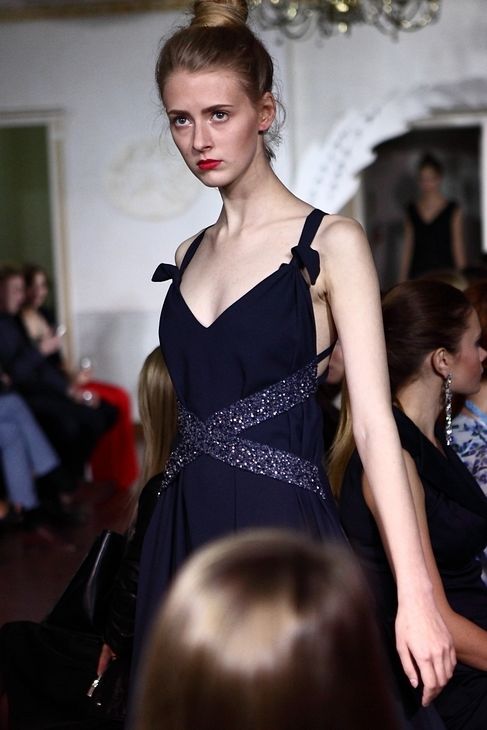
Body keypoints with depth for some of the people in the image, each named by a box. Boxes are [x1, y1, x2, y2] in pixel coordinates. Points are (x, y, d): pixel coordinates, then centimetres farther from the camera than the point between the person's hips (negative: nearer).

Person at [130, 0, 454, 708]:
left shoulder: (331, 243, -5)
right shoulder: (189, 257, 12)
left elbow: (374, 423, -13)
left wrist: (415, 594, -19)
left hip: (282, 524, -5)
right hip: (185, 530, 6)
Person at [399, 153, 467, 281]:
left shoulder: (453, 211, 3)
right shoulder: (412, 211, 12)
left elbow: (458, 248, 3)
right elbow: (407, 248, 13)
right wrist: (402, 280, 9)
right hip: (418, 274, 2)